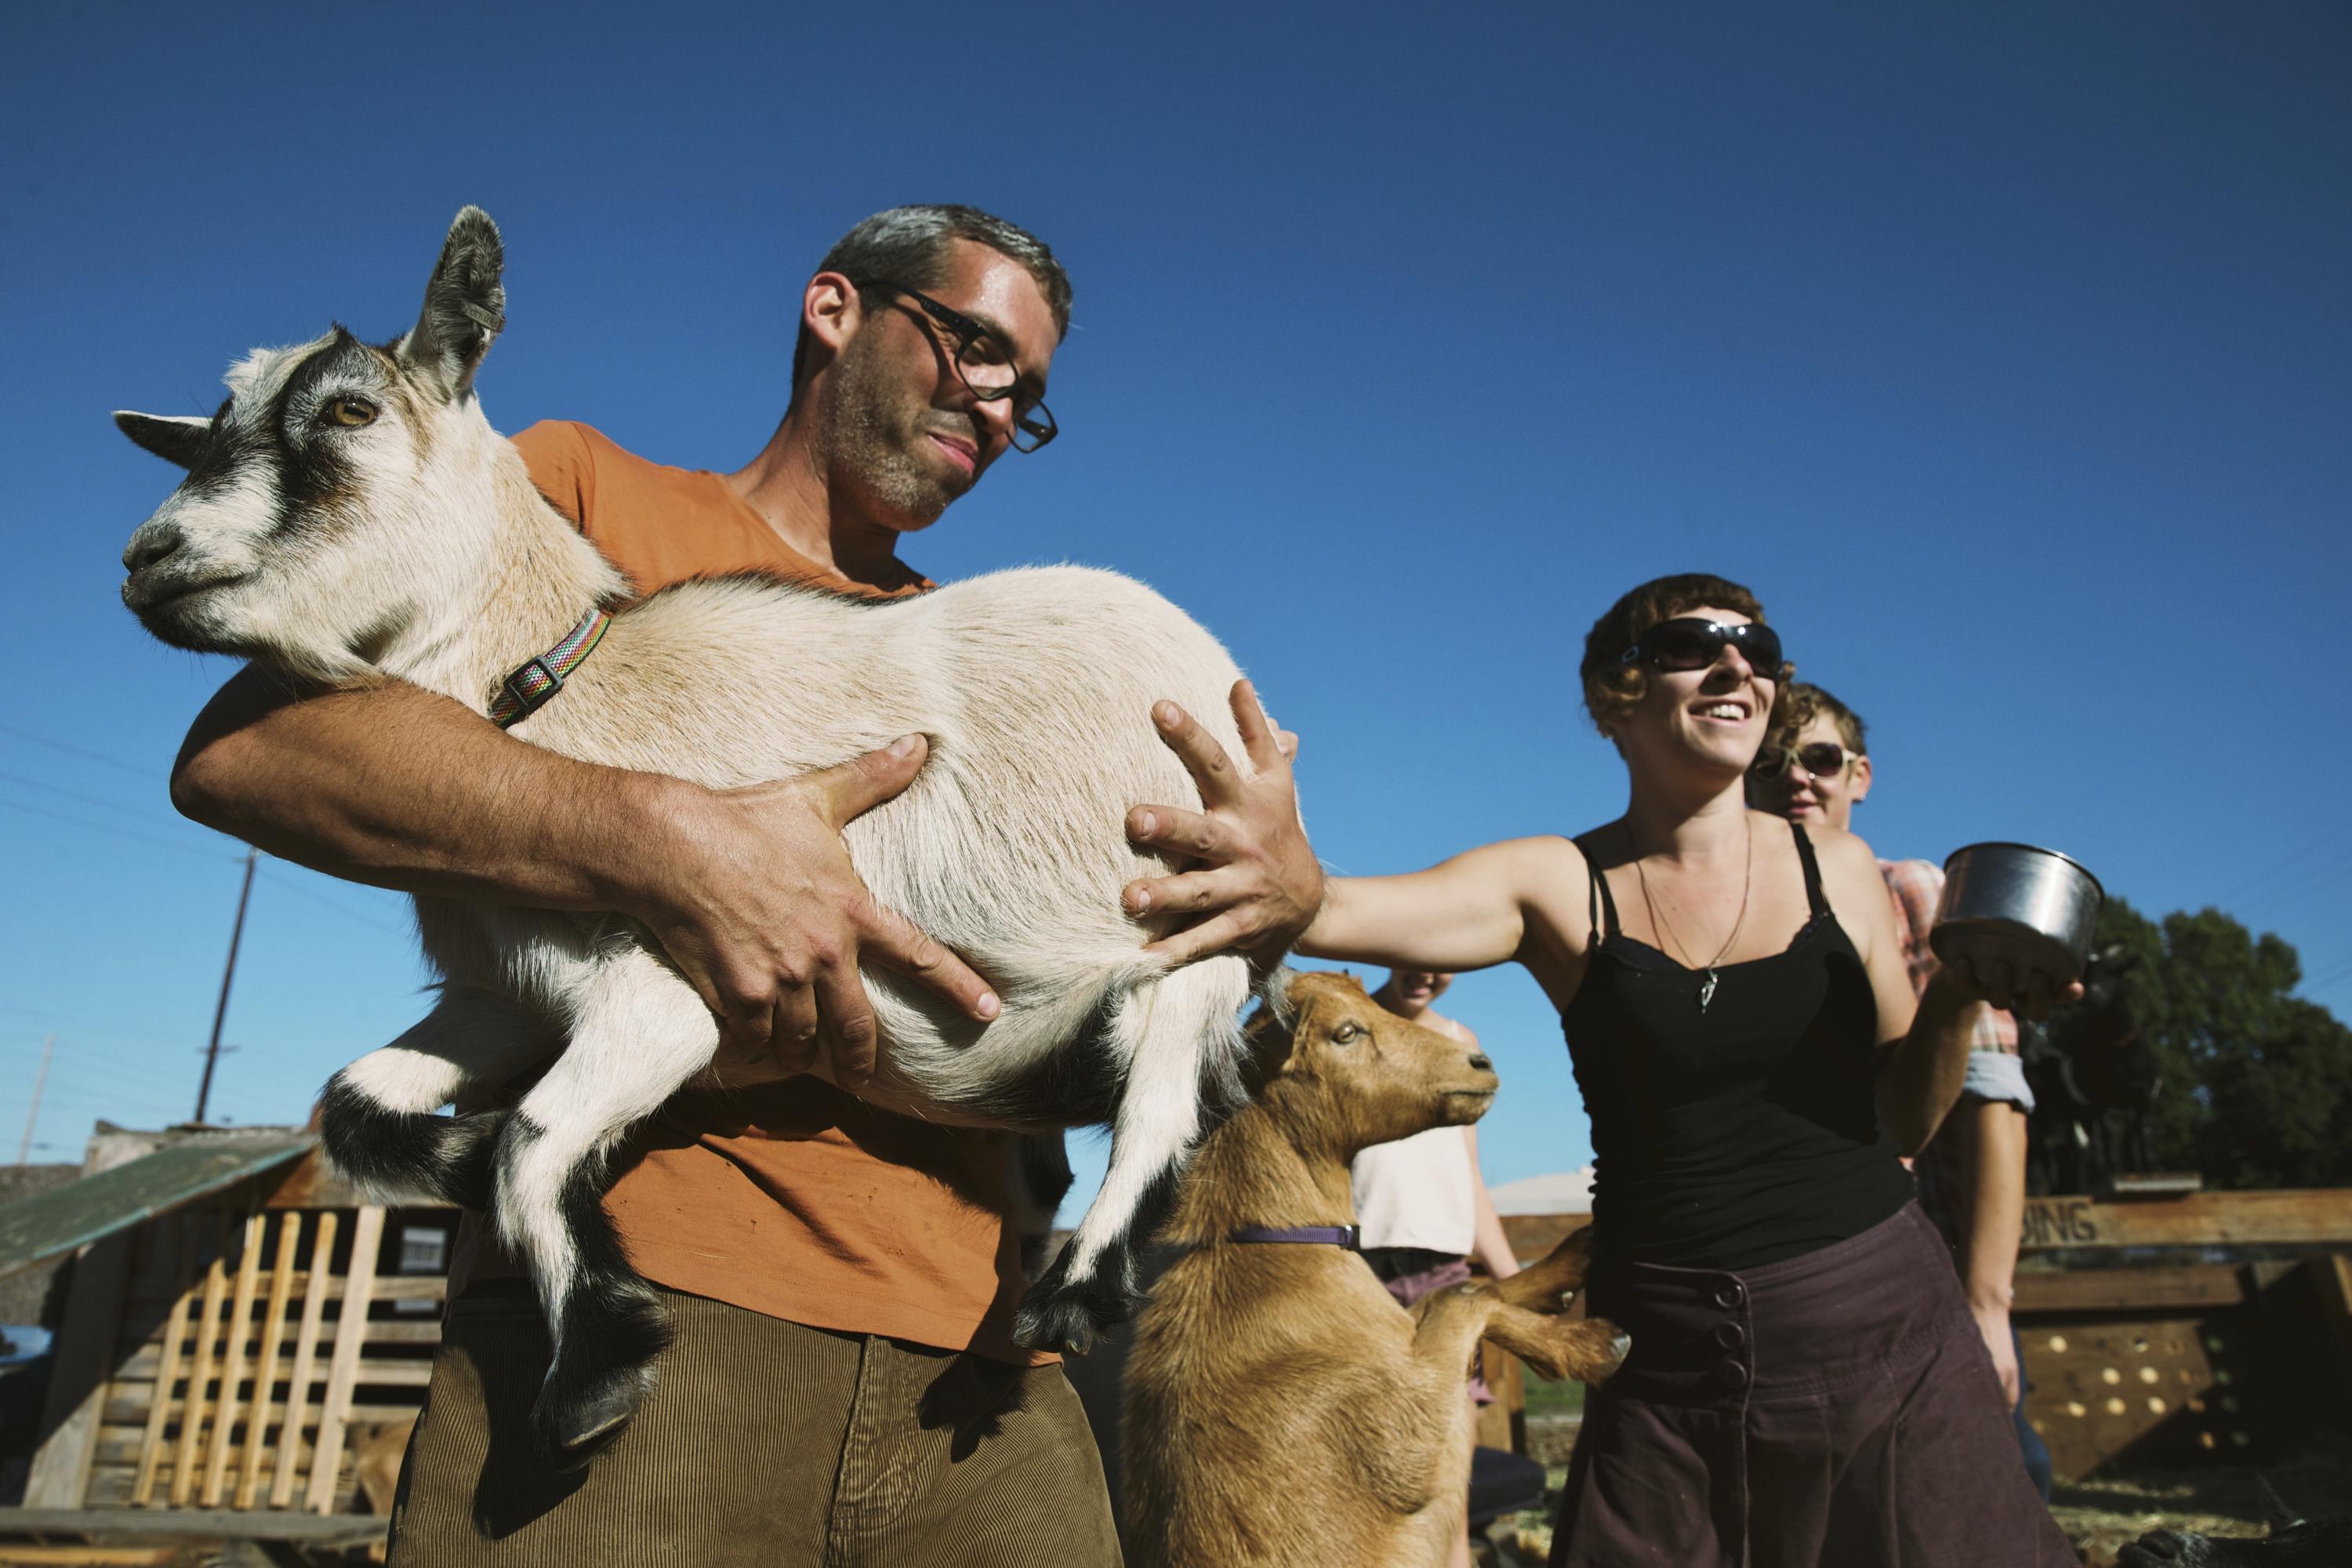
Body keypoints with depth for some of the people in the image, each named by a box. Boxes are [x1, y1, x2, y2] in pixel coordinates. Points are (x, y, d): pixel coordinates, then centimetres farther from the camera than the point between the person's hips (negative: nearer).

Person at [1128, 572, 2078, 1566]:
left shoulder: (1834, 866, 0)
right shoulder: (1560, 886, -7)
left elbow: (1906, 1119, 7)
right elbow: (1350, 910, -27)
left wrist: (1960, 999, -13)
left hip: (1884, 1332, 2)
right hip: (1673, 1358, -2)